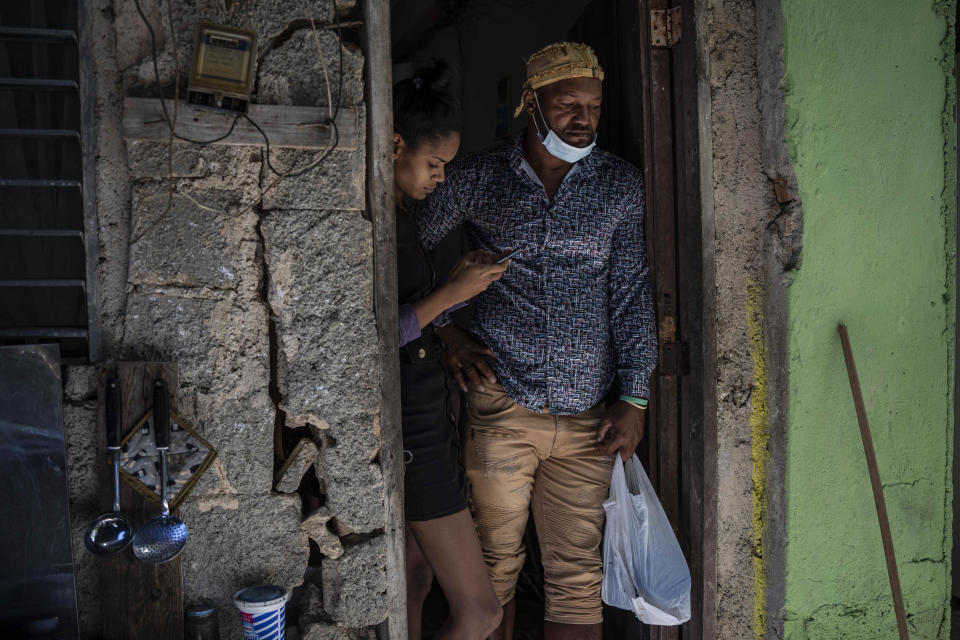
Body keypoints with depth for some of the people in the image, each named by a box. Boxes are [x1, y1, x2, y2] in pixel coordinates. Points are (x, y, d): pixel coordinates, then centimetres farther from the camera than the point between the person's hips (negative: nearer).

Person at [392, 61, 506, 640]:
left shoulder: (403, 207, 11)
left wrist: (459, 281, 0)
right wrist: (451, 293, -18)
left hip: (425, 401, 10)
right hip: (408, 421, -10)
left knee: (415, 578, 19)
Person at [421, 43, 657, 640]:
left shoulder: (621, 184, 5)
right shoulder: (478, 178, 1)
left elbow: (632, 295, 6)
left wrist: (635, 400, 2)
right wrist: (448, 330, 1)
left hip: (585, 416, 1)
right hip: (498, 405, -1)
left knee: (577, 574, 7)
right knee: (496, 562, 12)